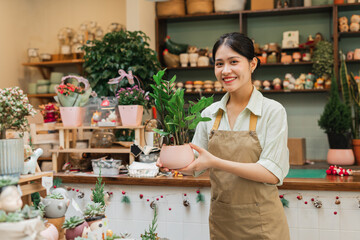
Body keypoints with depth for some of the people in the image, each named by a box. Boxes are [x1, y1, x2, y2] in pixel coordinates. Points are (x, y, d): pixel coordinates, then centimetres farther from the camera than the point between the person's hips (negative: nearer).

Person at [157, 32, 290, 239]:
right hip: (220, 220, 4)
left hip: (261, 223, -4)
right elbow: (196, 163, 7)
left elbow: (273, 173, -18)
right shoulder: (210, 113, 3)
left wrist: (216, 162, -26)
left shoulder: (273, 111, -10)